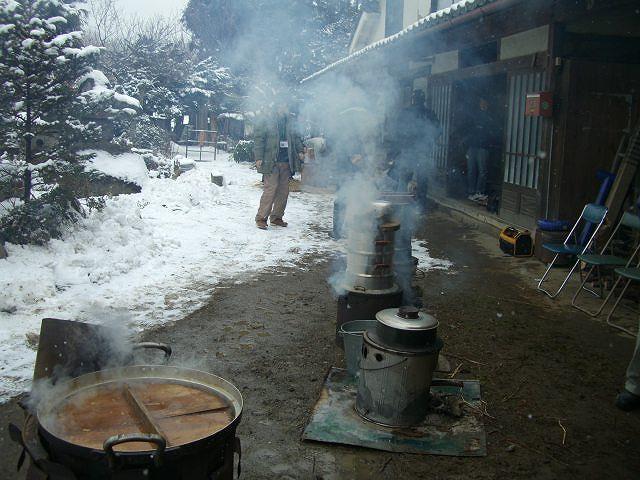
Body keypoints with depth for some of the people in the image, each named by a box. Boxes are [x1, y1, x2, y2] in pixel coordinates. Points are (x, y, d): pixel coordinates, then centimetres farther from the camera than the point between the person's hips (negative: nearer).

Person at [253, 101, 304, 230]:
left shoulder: (290, 123, 13)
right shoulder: (267, 121, -1)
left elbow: (296, 138, 23)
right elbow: (258, 139, -4)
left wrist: (300, 151, 6)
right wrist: (258, 157, -12)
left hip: (286, 162, 6)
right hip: (271, 162, -6)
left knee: (284, 190, 8)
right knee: (270, 189, -11)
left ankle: (276, 217, 20)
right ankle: (261, 218, -4)